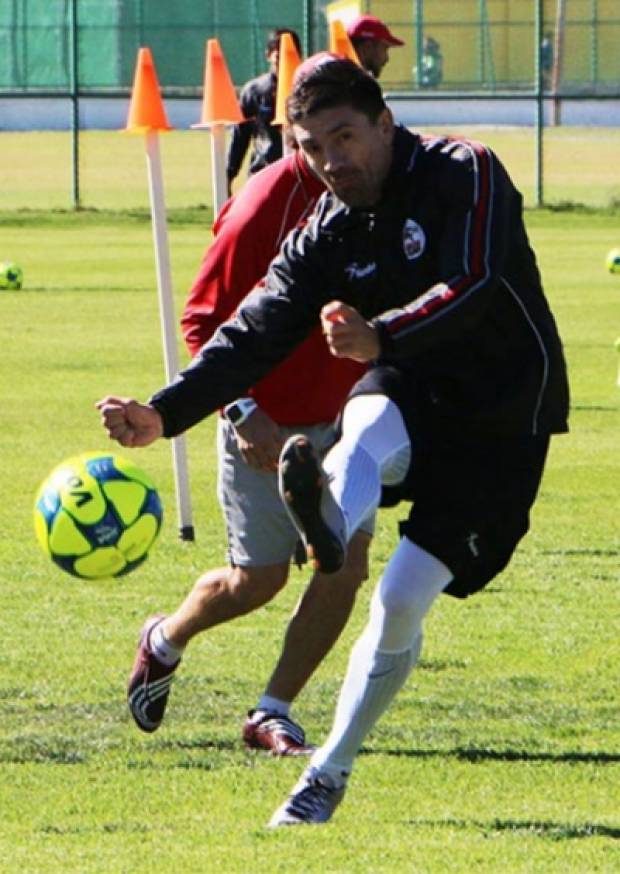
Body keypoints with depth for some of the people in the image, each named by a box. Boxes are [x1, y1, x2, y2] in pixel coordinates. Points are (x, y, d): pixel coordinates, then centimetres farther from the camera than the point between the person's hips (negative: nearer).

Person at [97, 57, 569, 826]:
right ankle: (330, 524, -72)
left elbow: (474, 288, -29)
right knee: (368, 426, -36)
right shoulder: (327, 236, 1)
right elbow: (255, 335, -2)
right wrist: (165, 414, -16)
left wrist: (380, 338, -47)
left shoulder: (465, 176, -14)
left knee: (402, 601, -13)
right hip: (411, 390, 4)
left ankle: (330, 771, 3)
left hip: (501, 415, -3)